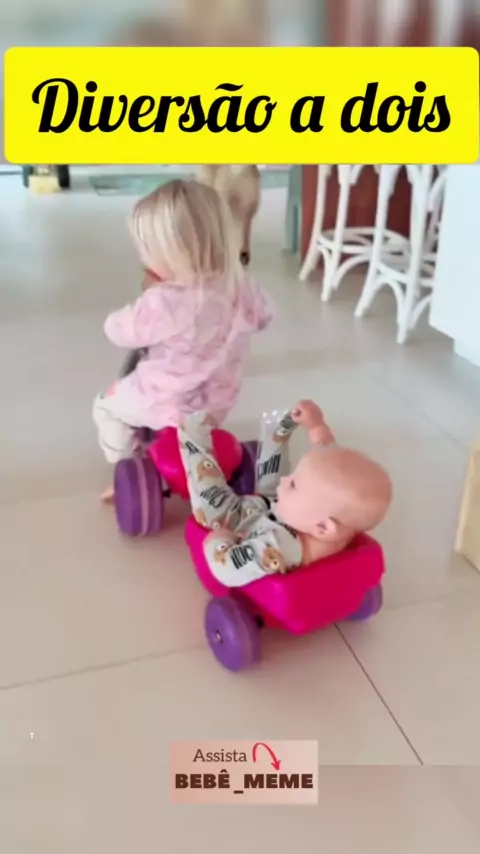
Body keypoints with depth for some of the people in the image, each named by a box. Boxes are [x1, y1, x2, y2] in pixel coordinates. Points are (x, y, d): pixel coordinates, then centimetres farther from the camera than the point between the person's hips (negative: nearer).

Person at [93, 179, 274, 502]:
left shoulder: (163, 302, -33)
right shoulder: (242, 286, -15)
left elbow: (118, 331, -15)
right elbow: (264, 316, 7)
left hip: (166, 405, -6)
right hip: (218, 402, 6)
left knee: (107, 405, 22)